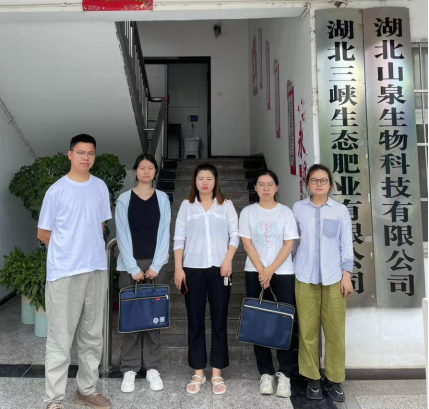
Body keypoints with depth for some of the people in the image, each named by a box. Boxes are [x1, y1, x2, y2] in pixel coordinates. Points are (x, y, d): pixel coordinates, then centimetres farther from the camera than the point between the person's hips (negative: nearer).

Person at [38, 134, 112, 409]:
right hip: (64, 272, -4)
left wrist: (91, 249, 11)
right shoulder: (57, 190, -6)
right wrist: (68, 251, 9)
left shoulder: (100, 187, 6)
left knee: (93, 335, 14)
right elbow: (43, 233, 1)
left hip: (97, 269, 5)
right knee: (60, 337, 3)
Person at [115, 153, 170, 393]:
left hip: (156, 264, 1)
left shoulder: (162, 198, 5)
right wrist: (133, 268, -10)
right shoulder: (124, 199, 1)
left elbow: (164, 234, 1)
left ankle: (153, 368, 18)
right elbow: (123, 235, -4)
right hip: (130, 264, -1)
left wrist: (155, 266, -7)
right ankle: (129, 369, 17)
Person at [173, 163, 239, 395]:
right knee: (195, 322, 6)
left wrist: (228, 259, -11)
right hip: (193, 269, 1)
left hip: (219, 269, 0)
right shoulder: (186, 205, 9)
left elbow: (235, 235, 3)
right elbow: (179, 238, 4)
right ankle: (198, 373, 19)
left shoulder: (226, 205, 8)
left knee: (219, 321, 5)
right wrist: (178, 267, -4)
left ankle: (217, 374, 17)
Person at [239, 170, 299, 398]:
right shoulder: (248, 212, 4)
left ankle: (284, 374, 10)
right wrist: (261, 271, -10)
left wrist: (270, 271, -11)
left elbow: (289, 245, -4)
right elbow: (247, 244, -2)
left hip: (283, 273, -1)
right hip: (255, 273, 1)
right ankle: (266, 373, 15)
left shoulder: (285, 212, 2)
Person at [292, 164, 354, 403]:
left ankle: (333, 379, 20)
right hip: (306, 277, 0)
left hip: (334, 277, 0)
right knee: (308, 330, 5)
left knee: (336, 330, 4)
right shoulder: (298, 208, 3)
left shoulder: (341, 210, 2)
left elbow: (346, 244, 4)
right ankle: (313, 378, 20)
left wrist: (347, 274, -1)